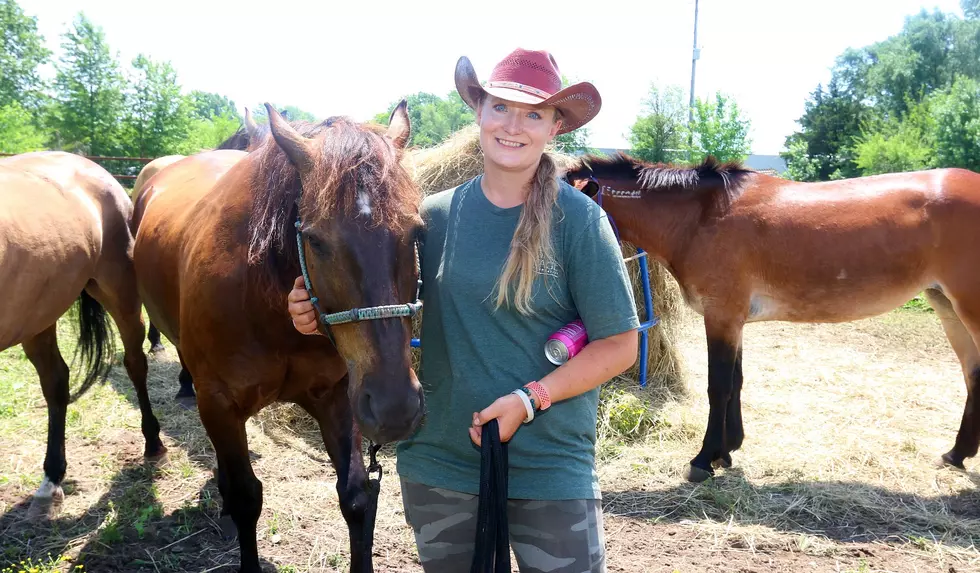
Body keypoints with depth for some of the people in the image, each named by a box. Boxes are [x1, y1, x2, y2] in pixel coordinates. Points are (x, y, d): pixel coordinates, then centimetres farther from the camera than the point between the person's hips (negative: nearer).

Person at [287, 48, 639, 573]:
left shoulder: (579, 220, -10)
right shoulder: (435, 214, -1)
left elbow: (619, 346, -9)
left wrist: (530, 399, -19)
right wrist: (321, 315, -11)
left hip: (550, 466, -3)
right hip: (438, 460, 3)